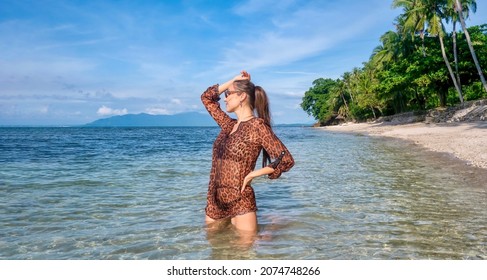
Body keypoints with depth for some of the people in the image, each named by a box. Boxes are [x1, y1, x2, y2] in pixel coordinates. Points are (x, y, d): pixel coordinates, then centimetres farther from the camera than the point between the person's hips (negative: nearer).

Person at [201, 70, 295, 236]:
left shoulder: (257, 126, -11)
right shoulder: (228, 125, 9)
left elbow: (286, 160, -15)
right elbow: (206, 98, 19)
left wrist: (251, 174, -12)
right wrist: (232, 80, 11)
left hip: (240, 202, -7)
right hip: (215, 201, 7)